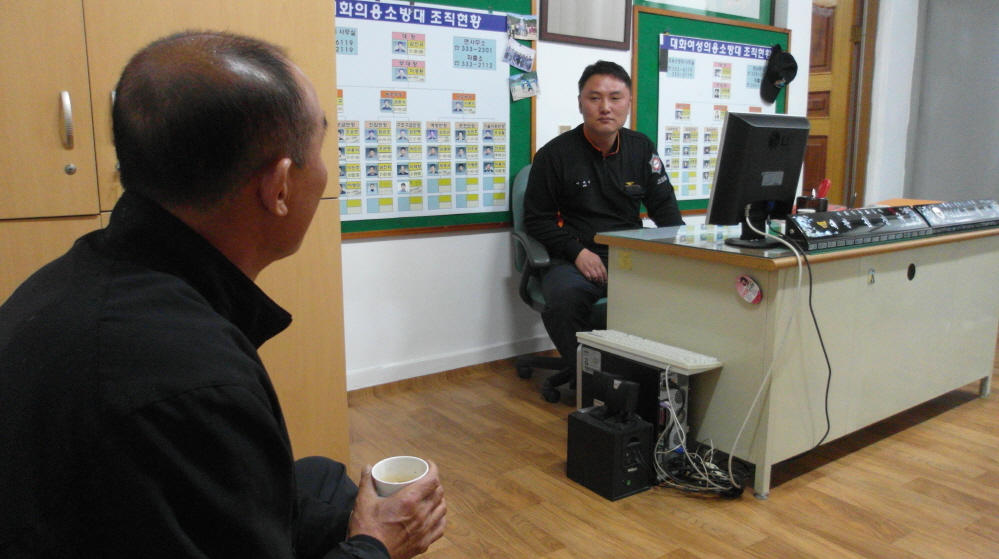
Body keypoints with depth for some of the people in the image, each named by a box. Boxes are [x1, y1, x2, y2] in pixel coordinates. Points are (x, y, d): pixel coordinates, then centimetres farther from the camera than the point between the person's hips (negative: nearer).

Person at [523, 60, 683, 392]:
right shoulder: (555, 154, 2)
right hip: (573, 261, -3)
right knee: (565, 297, -37)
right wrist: (578, 252, -13)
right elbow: (537, 219, 2)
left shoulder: (641, 148, 14)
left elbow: (664, 206, 19)